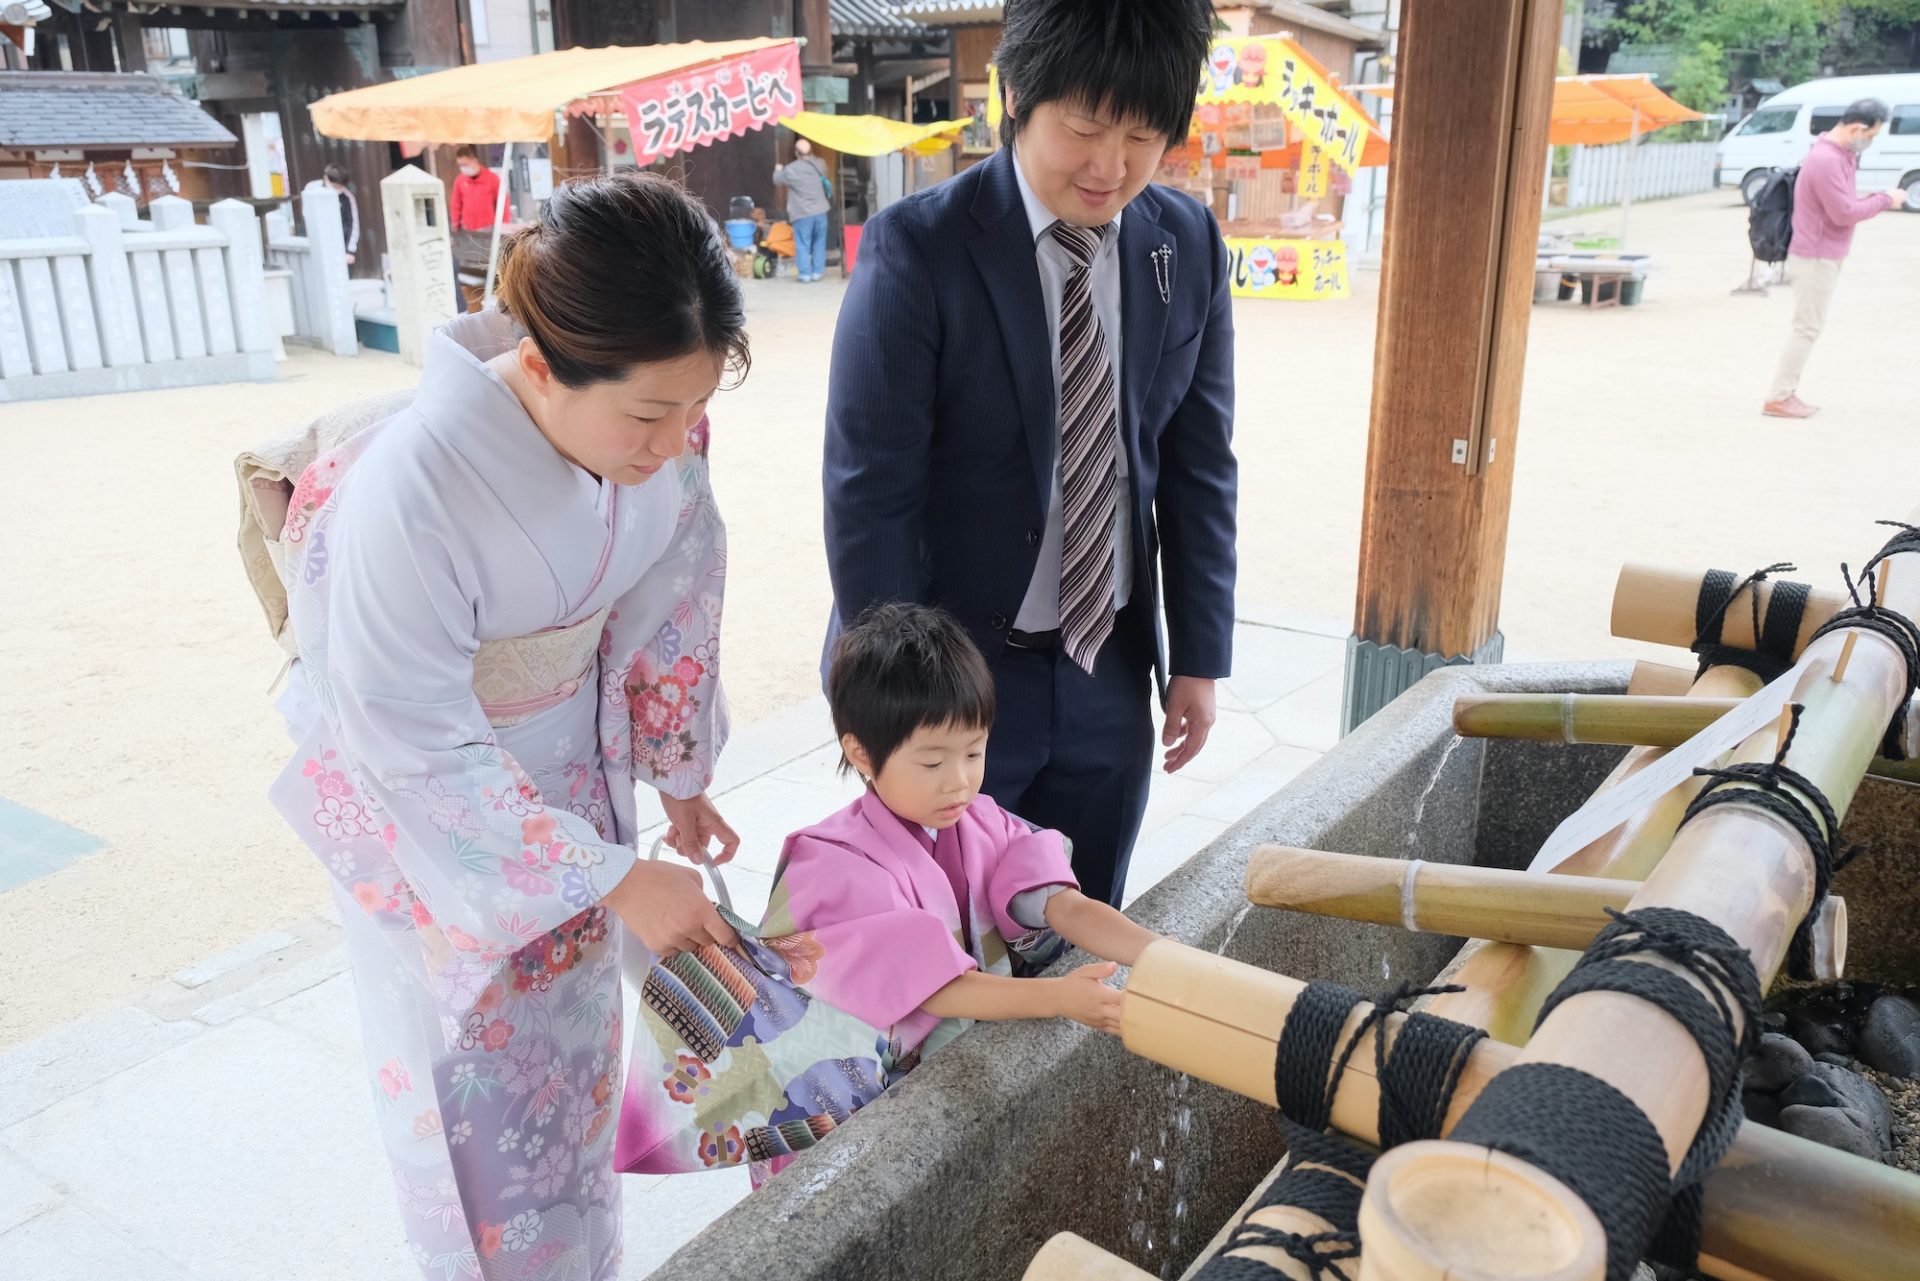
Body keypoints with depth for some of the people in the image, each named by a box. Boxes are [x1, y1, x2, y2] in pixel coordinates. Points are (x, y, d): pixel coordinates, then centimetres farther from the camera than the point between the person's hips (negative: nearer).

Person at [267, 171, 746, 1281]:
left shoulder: (659, 427, -20)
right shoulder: (414, 483, -36)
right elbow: (414, 749, -27)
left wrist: (679, 772, 8)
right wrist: (614, 879, -24)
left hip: (576, 760, 5)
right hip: (431, 799, -5)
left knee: (576, 1032, 23)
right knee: (481, 1072, 12)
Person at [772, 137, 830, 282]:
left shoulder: (790, 170, -11)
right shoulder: (819, 165, 0)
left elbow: (777, 180, 8)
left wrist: (778, 170, 30)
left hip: (802, 215, -3)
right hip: (820, 212, 3)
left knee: (803, 245, 3)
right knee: (819, 243, 12)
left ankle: (805, 274, 2)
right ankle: (817, 271, 14)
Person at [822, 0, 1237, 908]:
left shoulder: (1188, 245, 0)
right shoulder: (919, 249, -15)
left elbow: (1199, 465, 5)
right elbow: (867, 496, -14)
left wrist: (1199, 656, 5)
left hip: (1110, 671, 4)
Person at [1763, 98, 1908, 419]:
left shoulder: (1837, 154, 10)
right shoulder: (1826, 160, -22)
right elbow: (1844, 213, -21)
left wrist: (1872, 199, 0)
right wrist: (1885, 201, -11)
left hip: (1823, 255, 10)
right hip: (1816, 257, -10)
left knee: (1808, 327, 12)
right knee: (1808, 328, -6)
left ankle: (1786, 393, 16)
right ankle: (1778, 399, -2)